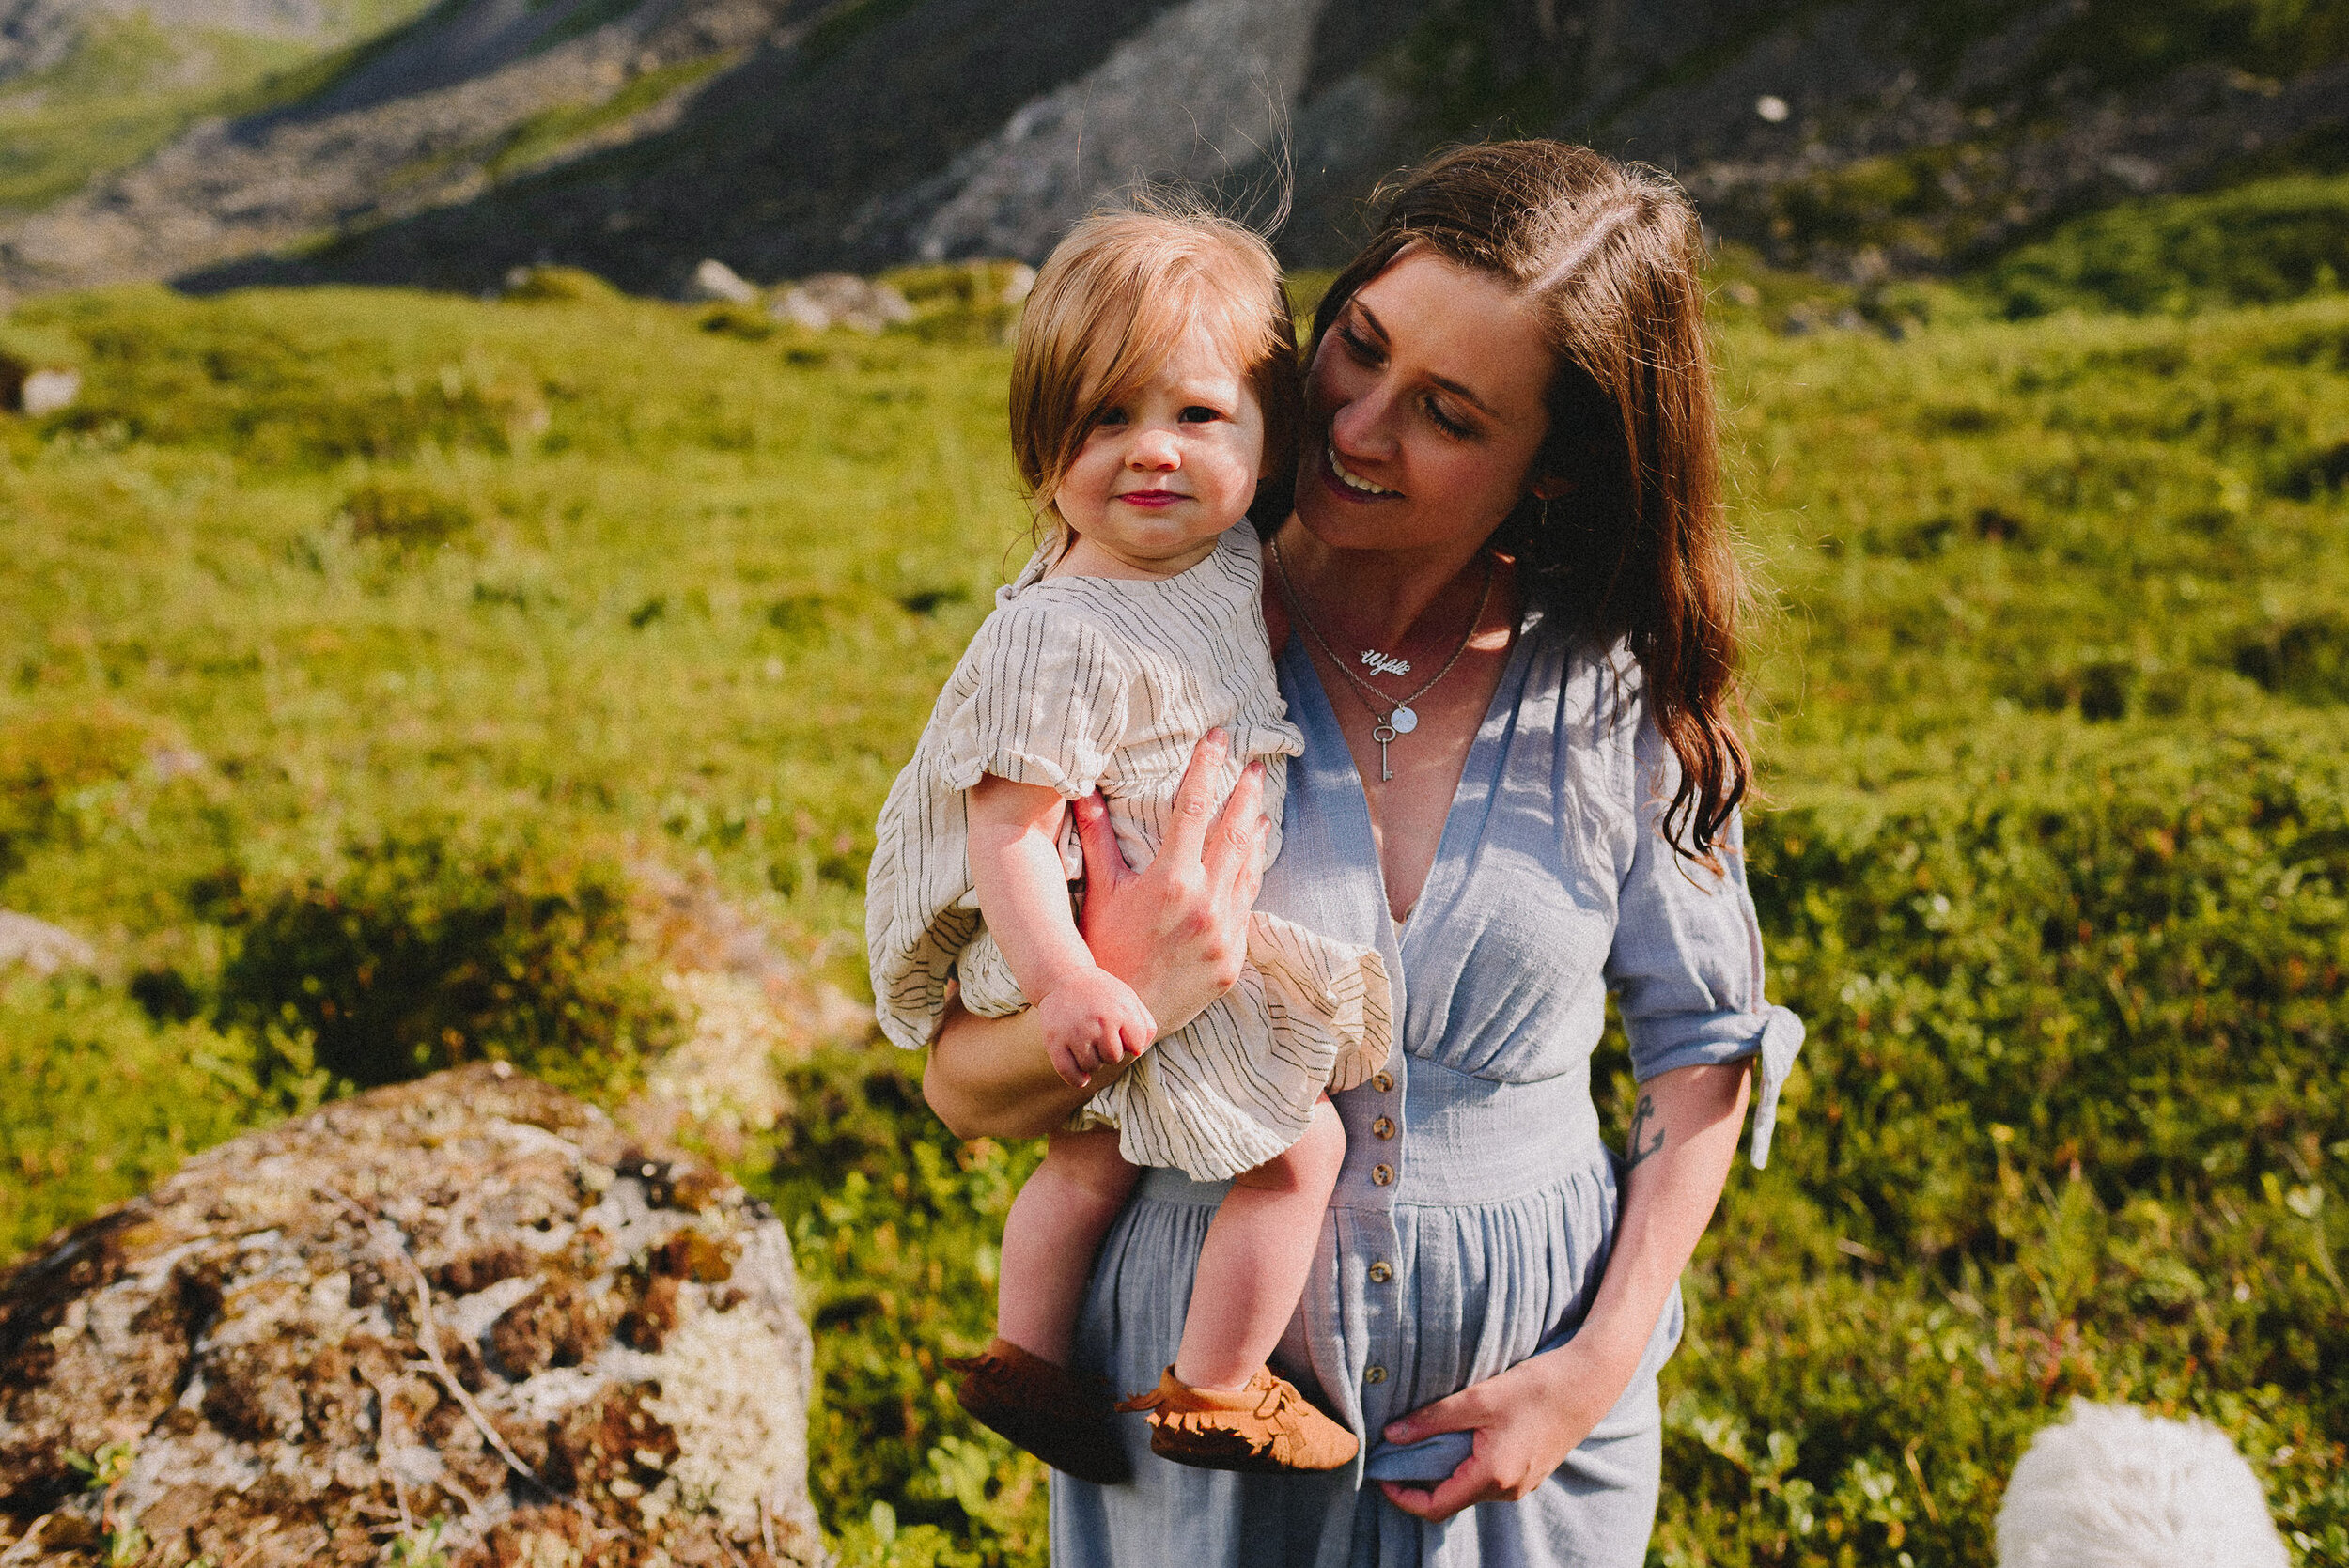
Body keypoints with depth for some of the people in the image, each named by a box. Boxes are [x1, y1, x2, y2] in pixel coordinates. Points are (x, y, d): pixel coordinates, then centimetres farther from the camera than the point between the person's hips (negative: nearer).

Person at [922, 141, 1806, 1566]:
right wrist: (1119, 1007, -32)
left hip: (1525, 1405, 1)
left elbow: (1705, 1052, 1)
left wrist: (1598, 1367, -6)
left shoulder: (1626, 694, -10)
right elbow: (968, 1088, -12)